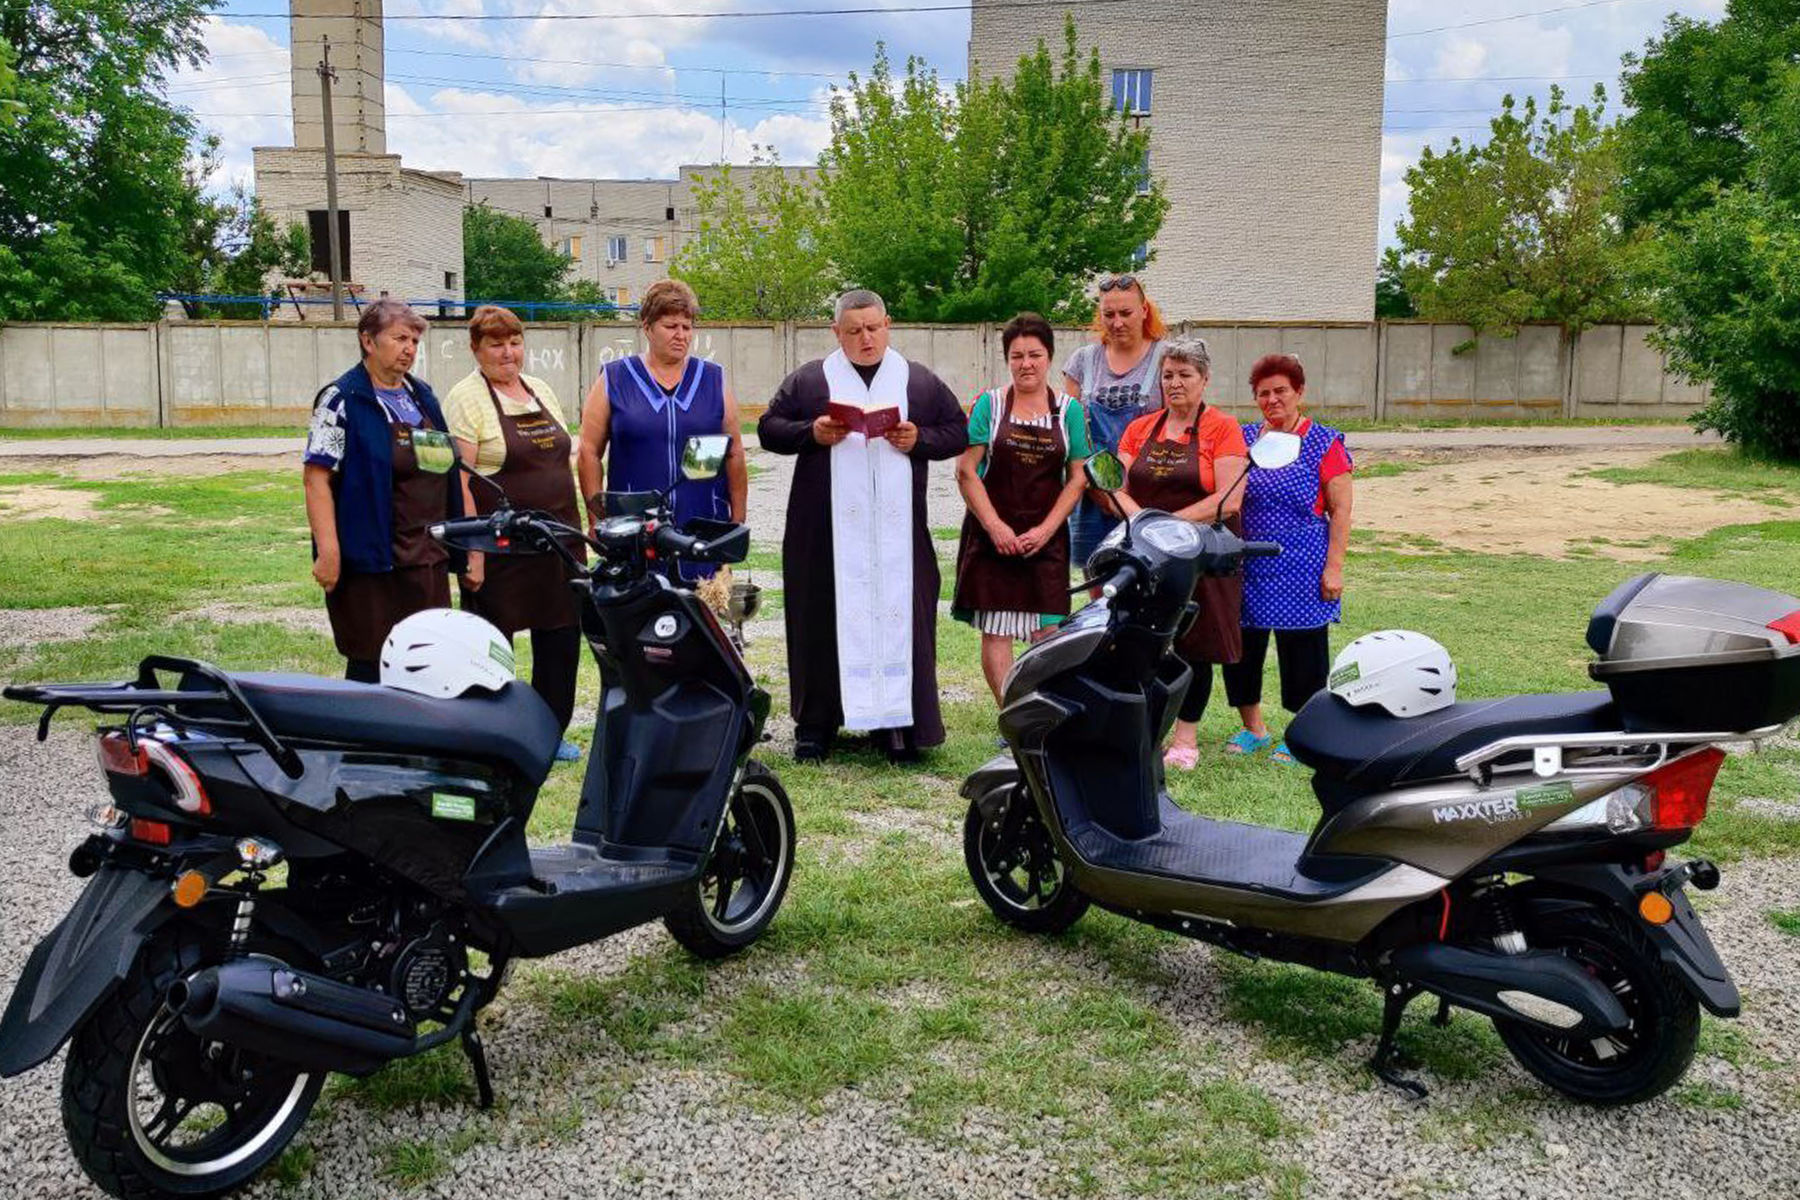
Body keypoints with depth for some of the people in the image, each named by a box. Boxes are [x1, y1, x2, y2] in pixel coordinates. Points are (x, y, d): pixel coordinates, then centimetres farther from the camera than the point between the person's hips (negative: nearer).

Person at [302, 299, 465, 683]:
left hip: (429, 559, 7)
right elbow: (315, 477, -12)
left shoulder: (422, 396, 16)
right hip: (371, 561, -7)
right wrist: (328, 551, -20)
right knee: (371, 667, -2)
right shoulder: (342, 399, -5)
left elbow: (449, 468, 21)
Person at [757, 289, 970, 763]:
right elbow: (768, 428, 7)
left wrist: (919, 440, -6)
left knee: (899, 617, 0)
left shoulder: (921, 382, 12)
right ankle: (815, 724, 12)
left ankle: (896, 723, 8)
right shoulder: (808, 381, 9)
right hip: (826, 532, -1)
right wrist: (811, 433, -11)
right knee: (820, 622, 2)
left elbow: (959, 431, 13)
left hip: (898, 530, 1)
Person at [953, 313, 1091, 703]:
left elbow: (1077, 477, 5)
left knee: (1047, 634, -4)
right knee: (995, 632, -3)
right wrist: (996, 527, -9)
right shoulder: (989, 404, 3)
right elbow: (966, 471, -1)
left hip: (1046, 538, 1)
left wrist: (1044, 531, -5)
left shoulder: (1068, 410, 7)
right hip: (992, 535, -1)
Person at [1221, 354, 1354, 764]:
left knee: (1302, 651, 3)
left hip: (1301, 572, -4)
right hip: (1247, 569, 4)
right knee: (1240, 648, 6)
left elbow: (1340, 510, -5)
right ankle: (1252, 727, 24)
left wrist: (1334, 566, -11)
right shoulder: (1243, 439, 10)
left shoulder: (1324, 443, -2)